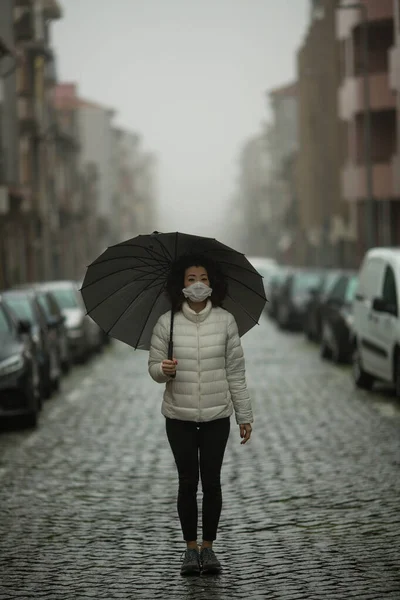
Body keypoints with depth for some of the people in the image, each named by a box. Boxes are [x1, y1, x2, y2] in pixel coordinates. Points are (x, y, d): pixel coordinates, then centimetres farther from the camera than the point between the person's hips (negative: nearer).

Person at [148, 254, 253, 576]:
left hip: (217, 416, 0)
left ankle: (208, 547, 15)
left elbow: (236, 371, 2)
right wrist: (163, 370, -22)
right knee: (188, 482, 4)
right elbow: (154, 367, 3)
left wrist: (245, 415, 2)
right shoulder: (167, 323, -3)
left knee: (212, 481, 4)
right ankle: (191, 548, 15)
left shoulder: (225, 321, -1)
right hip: (179, 417, 0)